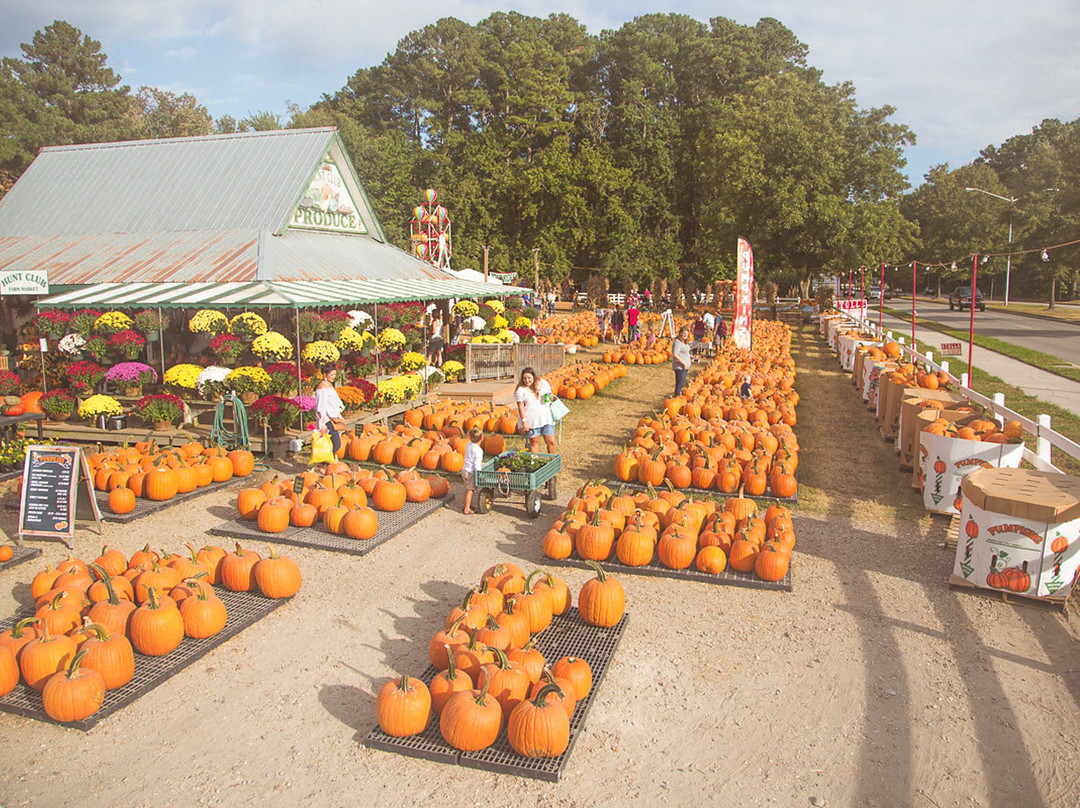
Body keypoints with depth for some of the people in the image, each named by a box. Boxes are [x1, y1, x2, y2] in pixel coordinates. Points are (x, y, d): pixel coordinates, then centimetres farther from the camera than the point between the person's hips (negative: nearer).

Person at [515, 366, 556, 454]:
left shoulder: (543, 383, 6)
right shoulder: (521, 390, -5)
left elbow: (549, 393, 21)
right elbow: (521, 407, -6)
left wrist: (550, 396, -3)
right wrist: (524, 421, -12)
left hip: (546, 418, 3)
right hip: (531, 421, -3)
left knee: (551, 442, 3)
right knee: (534, 442, 3)